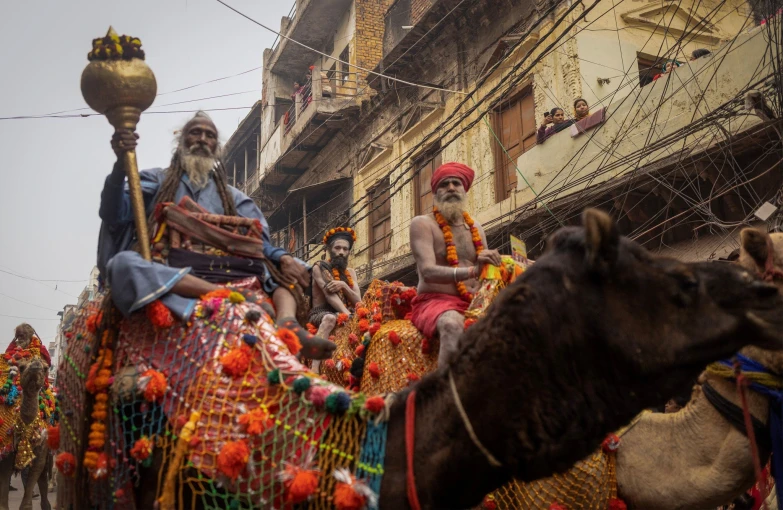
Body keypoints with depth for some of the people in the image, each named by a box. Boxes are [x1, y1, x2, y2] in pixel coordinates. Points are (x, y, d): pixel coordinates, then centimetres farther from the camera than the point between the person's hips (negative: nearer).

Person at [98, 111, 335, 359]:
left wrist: (283, 258, -14)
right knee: (123, 263, -32)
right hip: (169, 277, -3)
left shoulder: (232, 197, 24)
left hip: (225, 275, 3)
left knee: (292, 269, -8)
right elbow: (115, 215, 0)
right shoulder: (157, 181, 17)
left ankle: (287, 324, -43)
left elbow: (259, 241, 10)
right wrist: (121, 164, -17)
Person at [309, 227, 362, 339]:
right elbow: (329, 293, -11)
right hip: (321, 313, -5)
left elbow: (358, 301, 8)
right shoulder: (319, 268, 4)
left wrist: (343, 285, -12)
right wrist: (347, 314, -25)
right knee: (330, 318, -40)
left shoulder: (350, 272, 19)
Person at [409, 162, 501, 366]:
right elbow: (428, 272, -15)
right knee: (452, 324, -38)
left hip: (473, 304, 5)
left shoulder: (475, 228, 18)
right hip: (434, 301, -5)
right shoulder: (423, 224, 1)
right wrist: (472, 270, -28)